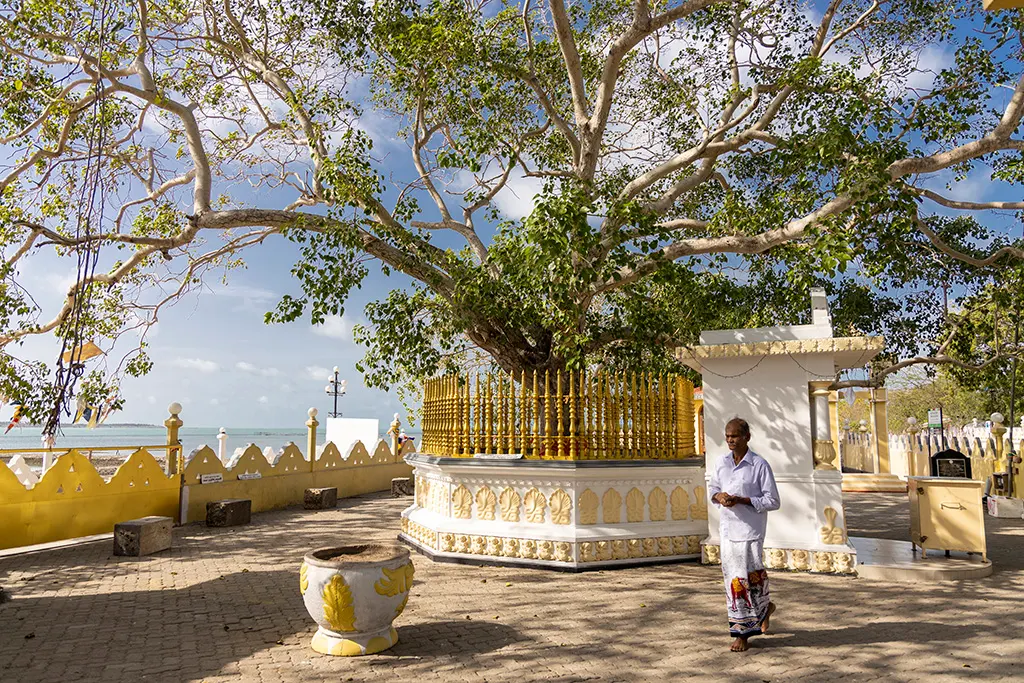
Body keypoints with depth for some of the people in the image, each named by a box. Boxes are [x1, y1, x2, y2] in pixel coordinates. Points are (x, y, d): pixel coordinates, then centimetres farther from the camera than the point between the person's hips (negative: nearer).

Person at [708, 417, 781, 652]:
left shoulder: (760, 465, -11)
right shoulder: (721, 462, 5)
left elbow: (773, 501, -9)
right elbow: (713, 488, 17)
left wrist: (741, 500, -20)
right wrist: (719, 496, -6)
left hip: (750, 530, -5)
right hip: (727, 528, 6)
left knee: (746, 578, -3)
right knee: (732, 577, 12)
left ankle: (742, 633, 10)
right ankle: (764, 607, 39)